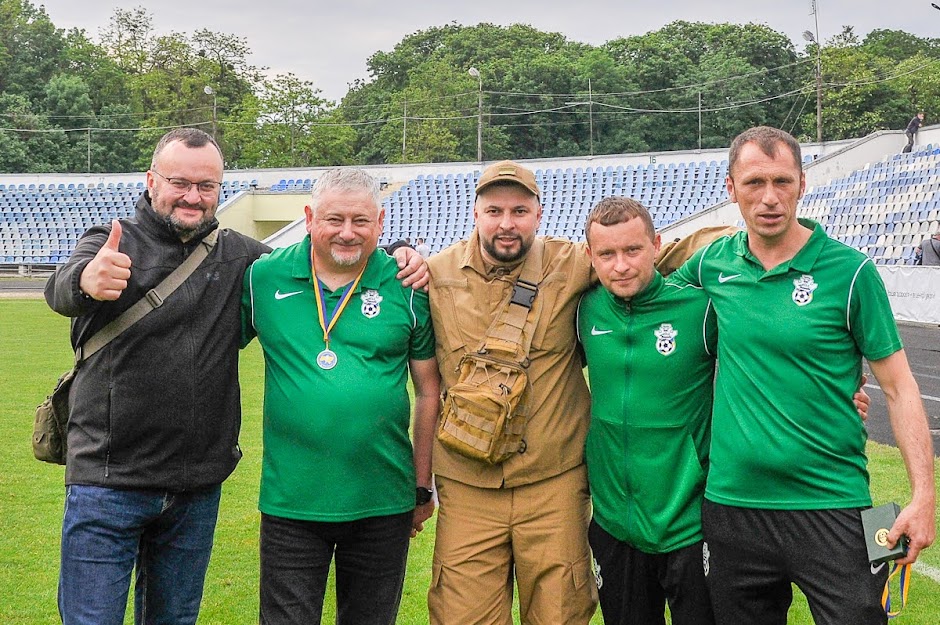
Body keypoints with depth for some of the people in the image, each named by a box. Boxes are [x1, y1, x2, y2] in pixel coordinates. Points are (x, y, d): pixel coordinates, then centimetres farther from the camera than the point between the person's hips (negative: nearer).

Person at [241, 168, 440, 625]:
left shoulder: (407, 288, -1)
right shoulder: (262, 279, -1)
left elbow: (429, 390, 4)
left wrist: (423, 486, 5)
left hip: (383, 503, 0)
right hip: (290, 501, 0)